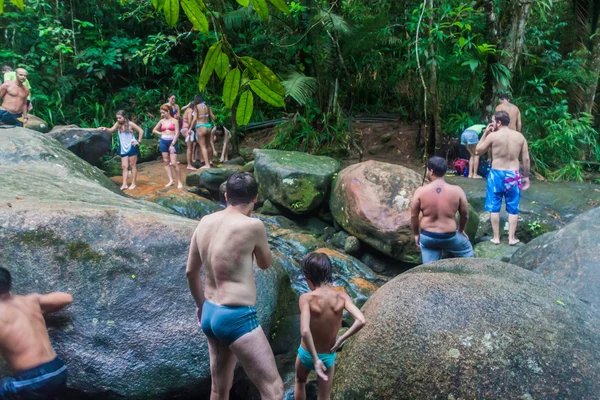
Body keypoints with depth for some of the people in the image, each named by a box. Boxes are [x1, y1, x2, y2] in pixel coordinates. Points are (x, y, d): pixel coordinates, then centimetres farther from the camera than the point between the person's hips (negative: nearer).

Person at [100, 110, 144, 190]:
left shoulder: (130, 124, -10)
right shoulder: (118, 124, 1)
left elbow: (141, 131, -5)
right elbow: (111, 130, -10)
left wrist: (139, 141, -8)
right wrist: (105, 129, -29)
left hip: (132, 147, -5)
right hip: (123, 149, 5)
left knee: (133, 165, 3)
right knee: (124, 166, 3)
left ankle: (133, 184, 9)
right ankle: (124, 184, 4)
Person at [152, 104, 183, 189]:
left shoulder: (174, 121, -4)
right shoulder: (162, 121, 8)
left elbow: (177, 134, -9)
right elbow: (154, 130, 19)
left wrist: (172, 144, -14)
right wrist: (161, 133, 3)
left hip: (172, 142, -5)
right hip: (163, 142, 5)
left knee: (174, 163, -11)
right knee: (166, 162, 5)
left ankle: (179, 182, -4)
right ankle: (171, 181, 8)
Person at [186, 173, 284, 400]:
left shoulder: (205, 223, 4)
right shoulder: (253, 226, -16)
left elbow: (191, 272, 13)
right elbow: (265, 264, 3)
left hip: (210, 314, 8)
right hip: (237, 317, -8)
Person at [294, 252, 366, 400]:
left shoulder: (307, 298, -25)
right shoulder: (342, 297, -16)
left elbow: (304, 331, -37)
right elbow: (361, 321, -27)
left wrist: (315, 359, -28)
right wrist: (341, 339, -15)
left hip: (306, 354, -1)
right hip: (328, 357, 1)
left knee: (300, 382, 32)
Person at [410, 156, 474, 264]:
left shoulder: (420, 191, -11)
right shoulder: (457, 191, -10)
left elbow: (413, 216, -4)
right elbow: (465, 215, 0)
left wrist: (416, 234, 13)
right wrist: (461, 230, 20)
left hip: (427, 237, 1)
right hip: (449, 237, -1)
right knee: (467, 252, 30)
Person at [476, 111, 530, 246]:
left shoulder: (492, 136, -9)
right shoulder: (519, 136, 1)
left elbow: (478, 151, 4)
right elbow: (526, 159, 2)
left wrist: (485, 133, 6)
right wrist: (526, 176, 11)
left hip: (496, 174, -2)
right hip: (513, 175, 2)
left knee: (494, 207, 8)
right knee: (513, 208, 10)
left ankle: (496, 237, 12)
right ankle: (511, 238, 14)